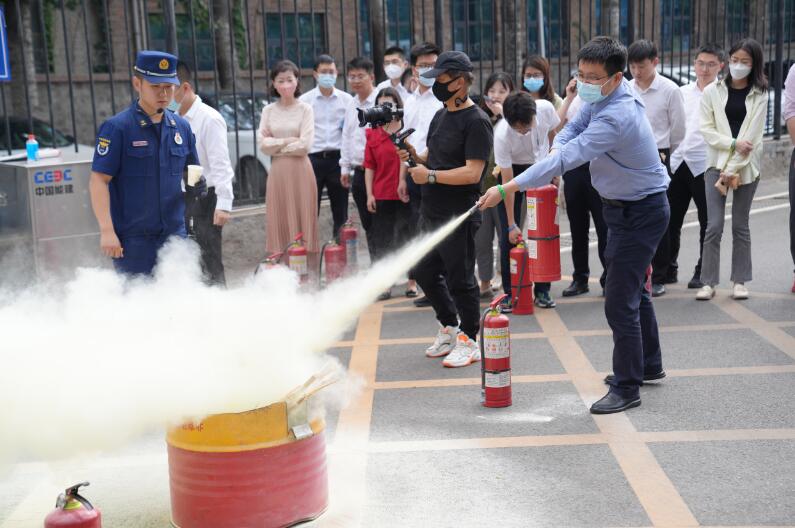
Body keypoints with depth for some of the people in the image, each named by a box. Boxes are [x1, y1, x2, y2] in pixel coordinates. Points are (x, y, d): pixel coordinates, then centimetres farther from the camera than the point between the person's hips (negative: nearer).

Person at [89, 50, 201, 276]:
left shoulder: (181, 127, 9)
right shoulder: (117, 128, -7)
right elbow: (99, 180, -11)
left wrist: (196, 184, -3)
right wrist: (107, 230, -18)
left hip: (175, 234, 5)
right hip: (132, 239, -5)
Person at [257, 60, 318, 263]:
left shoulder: (305, 109, -1)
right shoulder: (268, 111, 8)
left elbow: (305, 145, -10)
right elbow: (262, 143, 0)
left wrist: (276, 146, -3)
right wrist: (287, 141, -9)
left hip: (300, 171, -3)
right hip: (277, 172, 3)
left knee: (302, 222, 0)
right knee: (280, 224, 3)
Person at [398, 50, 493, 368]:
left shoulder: (476, 121, -15)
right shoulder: (441, 116, 13)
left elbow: (472, 172, -22)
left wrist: (431, 176, -23)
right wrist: (414, 156, 0)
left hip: (459, 217, -9)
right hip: (432, 212, 9)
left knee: (459, 279, 1)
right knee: (425, 272, 17)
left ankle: (469, 341, 16)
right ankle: (449, 327, 35)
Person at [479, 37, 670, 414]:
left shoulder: (617, 117, -32)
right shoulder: (603, 95, -2)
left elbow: (567, 159, -35)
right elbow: (574, 127, 9)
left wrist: (505, 189, -35)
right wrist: (556, 149, -16)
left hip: (641, 212, -11)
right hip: (623, 207, 11)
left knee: (620, 301, -9)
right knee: (632, 287, 22)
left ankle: (627, 388, 3)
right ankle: (649, 365, 40)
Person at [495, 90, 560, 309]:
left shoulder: (546, 109, -26)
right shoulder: (502, 135, -33)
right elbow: (507, 183, -28)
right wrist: (512, 224, -25)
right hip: (512, 170, -2)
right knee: (508, 235, -6)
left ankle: (542, 291, 7)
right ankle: (509, 293, 4)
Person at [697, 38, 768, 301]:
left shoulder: (759, 95, 3)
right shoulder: (713, 91, 5)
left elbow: (753, 135, -5)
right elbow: (707, 130, 0)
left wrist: (733, 170, -12)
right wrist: (733, 143, -14)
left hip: (747, 167, 0)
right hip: (716, 164, 0)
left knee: (741, 226, 6)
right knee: (714, 226, -7)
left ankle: (739, 281, 14)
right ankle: (708, 282, -2)